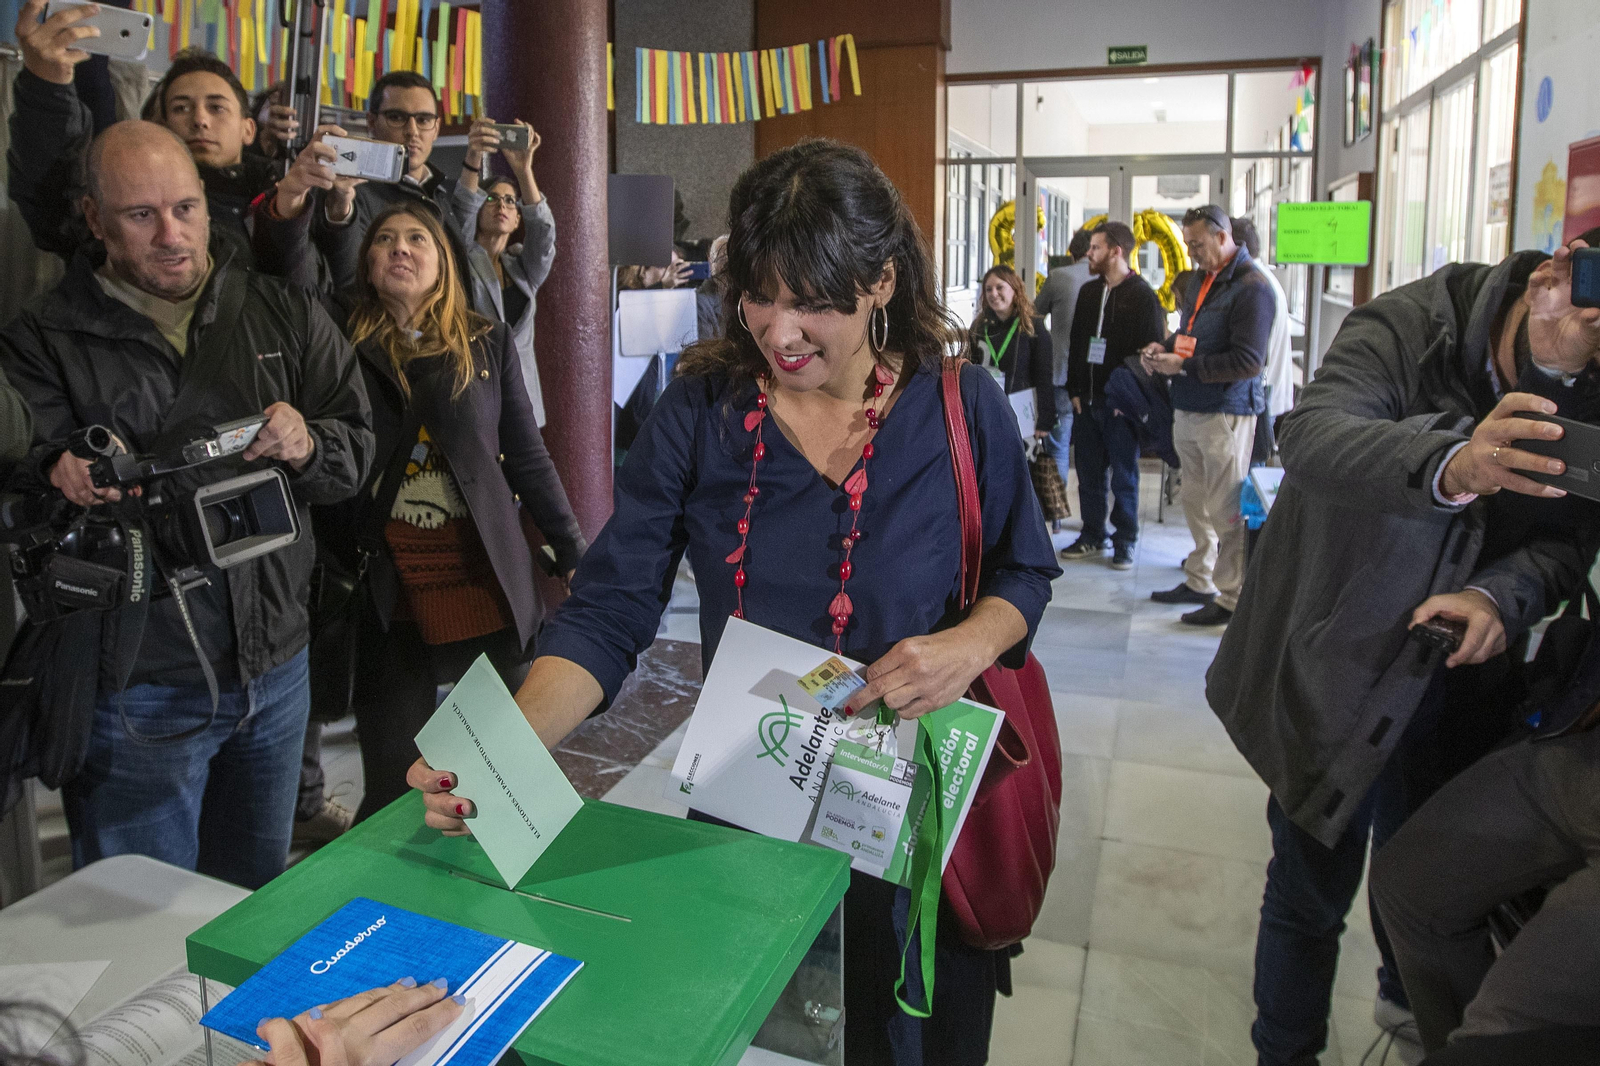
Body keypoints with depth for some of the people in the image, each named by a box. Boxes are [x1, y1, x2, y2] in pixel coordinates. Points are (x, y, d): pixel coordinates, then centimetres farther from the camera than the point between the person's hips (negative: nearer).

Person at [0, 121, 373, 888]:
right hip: (135, 688, -3)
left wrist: (308, 447, -19)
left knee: (262, 901, 21)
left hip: (275, 666, 3)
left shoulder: (283, 314, 4)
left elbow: (359, 444, 3)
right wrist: (61, 477, -31)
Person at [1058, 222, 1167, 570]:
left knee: (1123, 475, 3)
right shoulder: (1088, 292, 13)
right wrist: (1075, 390, 6)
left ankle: (1125, 541, 13)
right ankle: (1093, 535, 21)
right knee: (1089, 472, 10)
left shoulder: (1143, 296, -6)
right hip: (1086, 399, 6)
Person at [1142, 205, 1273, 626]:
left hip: (1226, 416, -8)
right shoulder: (1204, 282, 15)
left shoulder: (1251, 287, -12)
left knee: (1225, 511, -4)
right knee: (1195, 501, 15)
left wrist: (1184, 366, -17)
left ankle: (1231, 598, 6)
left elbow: (1248, 362, -18)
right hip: (1188, 410, 9)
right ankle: (1199, 581, 27)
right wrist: (1164, 347, 7)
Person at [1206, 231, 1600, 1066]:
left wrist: (1502, 594, -29)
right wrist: (1450, 467, -55)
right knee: (1313, 887, 7)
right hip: (1339, 671, -4)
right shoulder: (1407, 328, -19)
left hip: (1458, 680, 4)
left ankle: (1411, 998, 50)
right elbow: (1310, 433, -37)